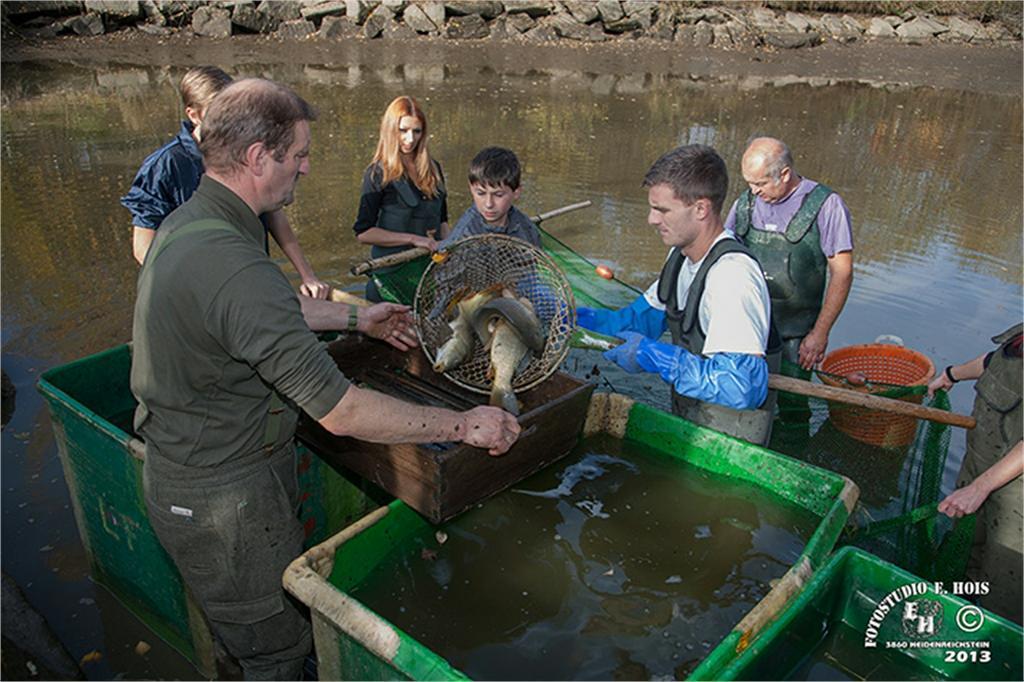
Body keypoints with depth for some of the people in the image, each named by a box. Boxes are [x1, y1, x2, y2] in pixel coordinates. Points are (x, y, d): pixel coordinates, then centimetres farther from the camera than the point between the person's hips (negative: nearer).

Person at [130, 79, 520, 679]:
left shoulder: (188, 221, 1)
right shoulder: (234, 266, -34)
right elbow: (342, 413, -32)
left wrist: (357, 318, 25)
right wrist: (464, 425, -22)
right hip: (224, 499, -9)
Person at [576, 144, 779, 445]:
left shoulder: (732, 274, -30)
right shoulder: (682, 254, 1)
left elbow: (743, 386, -39)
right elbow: (644, 317, 11)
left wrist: (651, 355, -33)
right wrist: (570, 316, -2)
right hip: (688, 419, 8)